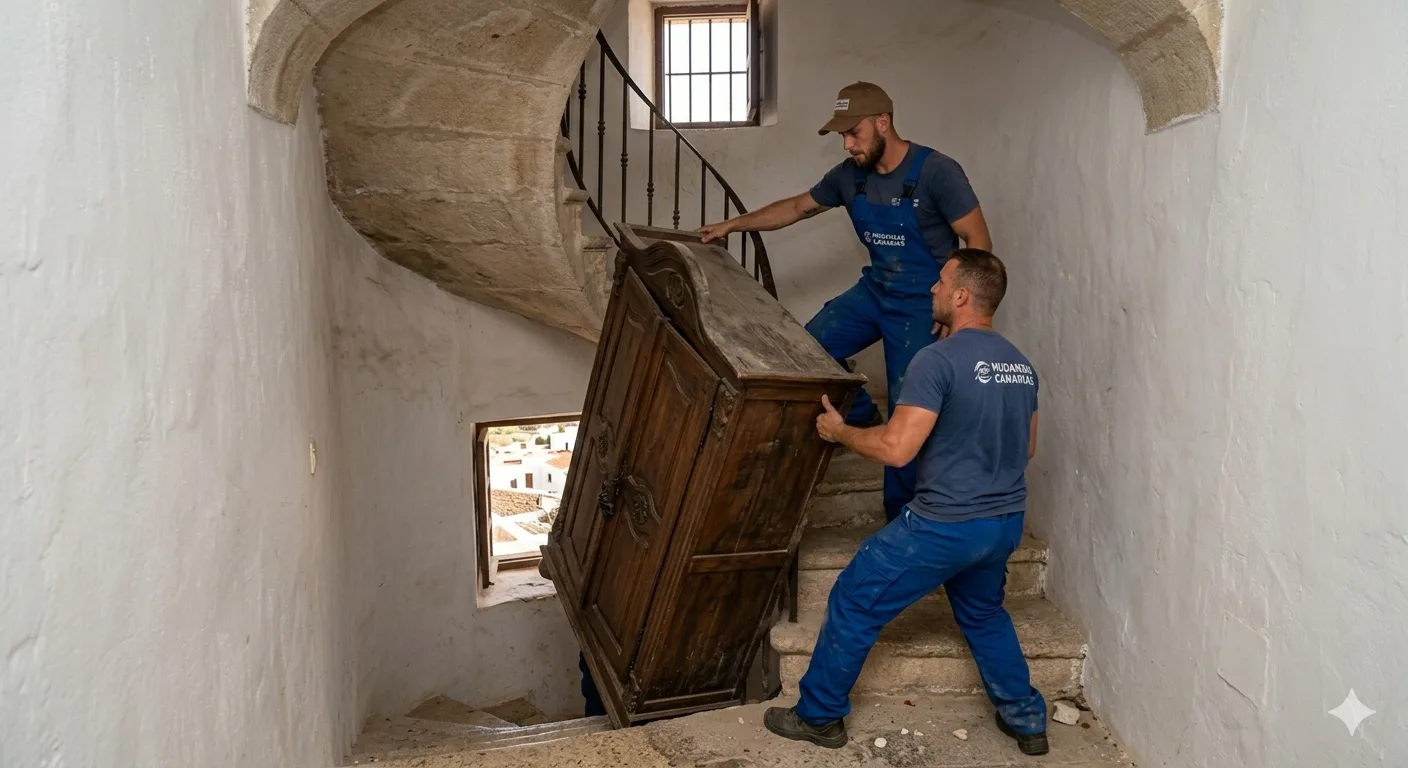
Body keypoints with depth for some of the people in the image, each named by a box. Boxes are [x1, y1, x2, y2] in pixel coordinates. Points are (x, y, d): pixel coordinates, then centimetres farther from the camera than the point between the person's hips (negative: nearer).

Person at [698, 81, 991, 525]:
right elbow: (797, 208, 13)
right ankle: (862, 419, 18)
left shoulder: (936, 172, -19)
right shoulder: (850, 176, -2)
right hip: (874, 290, 6)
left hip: (921, 305, -6)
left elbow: (979, 242, -16)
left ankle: (901, 517, 13)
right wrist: (733, 225, 13)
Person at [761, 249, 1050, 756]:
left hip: (946, 524, -8)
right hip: (1007, 523, 8)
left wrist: (839, 431, -7)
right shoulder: (1021, 364, 6)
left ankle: (819, 717, 20)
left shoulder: (938, 360, -19)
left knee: (854, 604, 7)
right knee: (983, 612, 32)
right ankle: (1026, 720, 39)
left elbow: (896, 449, -24)